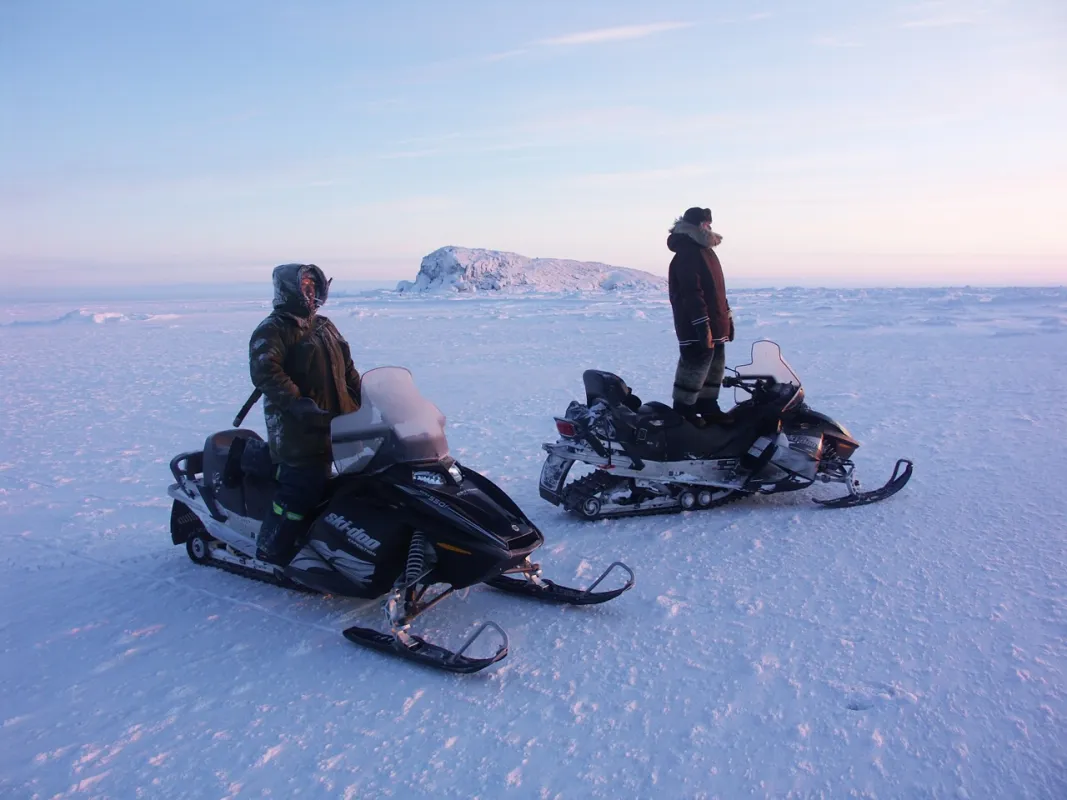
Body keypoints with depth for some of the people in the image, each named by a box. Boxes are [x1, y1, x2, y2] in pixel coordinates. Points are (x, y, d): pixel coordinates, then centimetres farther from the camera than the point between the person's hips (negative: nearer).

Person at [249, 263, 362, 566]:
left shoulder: (324, 326, 20)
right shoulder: (272, 330, -6)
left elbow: (347, 370, 25)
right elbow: (264, 372, -21)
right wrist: (299, 405, -29)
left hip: (338, 425, 8)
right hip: (299, 432, -8)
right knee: (300, 493, -9)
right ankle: (271, 554, 5)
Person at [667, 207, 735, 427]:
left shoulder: (705, 251, 19)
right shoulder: (687, 254, -14)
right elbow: (692, 293, -23)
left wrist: (728, 318, 22)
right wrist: (703, 326, -27)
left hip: (715, 327, 10)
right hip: (697, 329, -10)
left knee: (714, 369, 15)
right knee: (695, 368, -5)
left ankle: (708, 407, 26)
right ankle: (683, 412, 5)